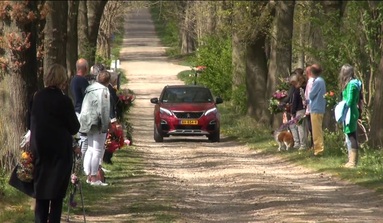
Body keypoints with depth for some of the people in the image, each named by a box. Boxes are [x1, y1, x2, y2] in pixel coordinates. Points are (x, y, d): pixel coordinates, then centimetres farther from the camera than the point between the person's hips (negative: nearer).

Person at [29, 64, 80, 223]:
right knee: (57, 193, 3)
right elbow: (74, 127, -7)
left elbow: (34, 121, 10)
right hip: (59, 150, -4)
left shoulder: (38, 97, 0)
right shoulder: (63, 100, -15)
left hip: (39, 148, 4)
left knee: (41, 191, 11)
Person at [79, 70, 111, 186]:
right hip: (97, 122, -8)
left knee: (90, 149, 15)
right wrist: (105, 125, -15)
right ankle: (94, 177, -4)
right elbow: (104, 109, -18)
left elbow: (84, 107, 16)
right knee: (98, 150, -3)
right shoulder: (103, 90, -13)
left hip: (88, 122, 8)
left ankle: (89, 175, 17)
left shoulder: (89, 89, 12)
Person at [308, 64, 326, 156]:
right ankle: (318, 149, 19)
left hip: (316, 109, -10)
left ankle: (319, 150, -6)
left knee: (317, 131, -7)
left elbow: (311, 95, -15)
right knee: (318, 131, 15)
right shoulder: (321, 81, 13)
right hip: (320, 109, 10)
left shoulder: (317, 81, -16)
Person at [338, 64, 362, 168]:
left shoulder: (351, 84, -16)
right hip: (352, 112, 10)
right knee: (350, 137, 14)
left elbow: (349, 101, -19)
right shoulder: (353, 83, 12)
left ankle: (353, 162, -6)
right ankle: (352, 160, 19)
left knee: (351, 137, -7)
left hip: (350, 113, -10)